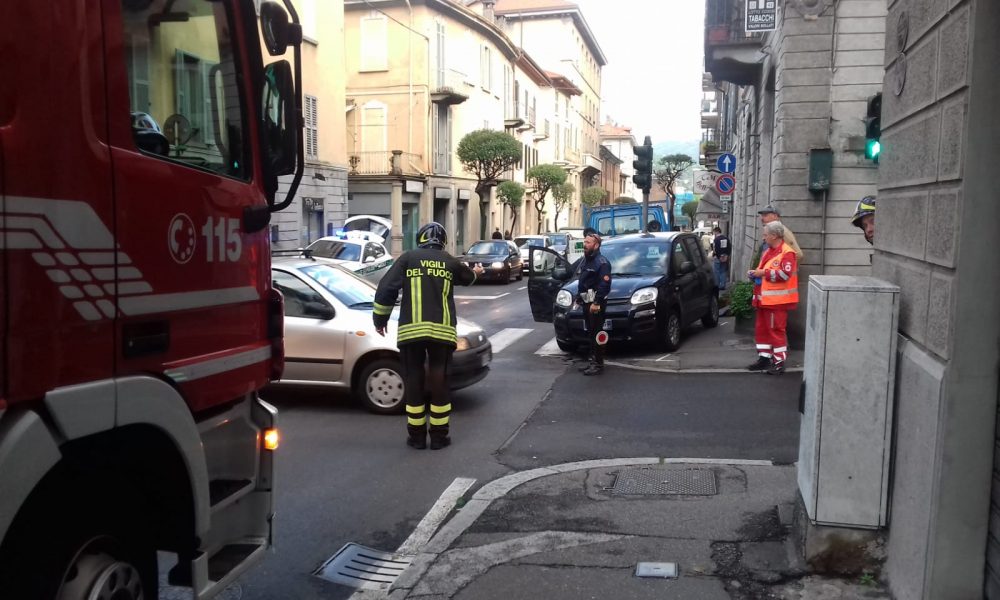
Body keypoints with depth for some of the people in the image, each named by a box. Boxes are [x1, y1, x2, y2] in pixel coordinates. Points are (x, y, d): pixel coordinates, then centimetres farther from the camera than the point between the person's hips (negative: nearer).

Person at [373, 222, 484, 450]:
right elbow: (467, 277, 37)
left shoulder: (408, 258, 6)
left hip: (411, 330, -1)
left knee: (414, 381, 7)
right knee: (439, 381, 8)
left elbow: (386, 289, -1)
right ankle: (439, 435, 13)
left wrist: (380, 319, 11)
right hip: (442, 330, 1)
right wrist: (475, 272, 61)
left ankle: (416, 435, 12)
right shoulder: (449, 261, 14)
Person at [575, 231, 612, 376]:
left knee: (597, 333, -7)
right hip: (586, 303, 9)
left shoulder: (601, 262, -14)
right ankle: (592, 360, 23)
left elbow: (605, 285, -20)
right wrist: (580, 299, 19)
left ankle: (598, 364, -2)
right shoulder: (585, 260, 15)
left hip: (596, 303, -9)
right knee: (590, 332, 15)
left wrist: (597, 303, -23)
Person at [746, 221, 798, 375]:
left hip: (777, 300, -9)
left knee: (776, 330, -5)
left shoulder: (787, 253, -12)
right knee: (762, 329, 12)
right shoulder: (768, 252, 18)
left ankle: (779, 362, 2)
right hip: (764, 299, 9)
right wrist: (755, 273, 8)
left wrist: (763, 273, -20)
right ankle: (764, 358, 21)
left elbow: (784, 274, -24)